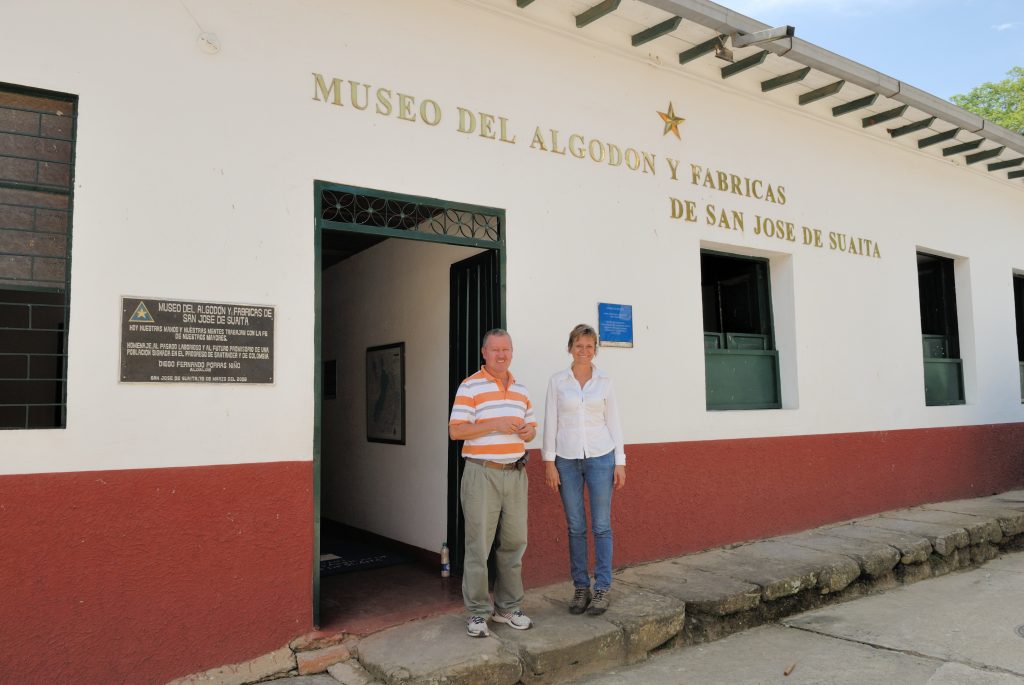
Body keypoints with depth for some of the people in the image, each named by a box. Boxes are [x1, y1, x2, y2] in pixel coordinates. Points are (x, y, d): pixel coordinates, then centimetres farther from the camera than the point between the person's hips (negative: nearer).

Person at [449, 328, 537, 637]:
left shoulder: (520, 389, 14)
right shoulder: (470, 386, -4)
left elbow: (531, 427, 19)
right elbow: (455, 430, -10)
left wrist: (527, 431, -5)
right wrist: (494, 425, -19)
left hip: (515, 473, 6)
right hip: (482, 473, -5)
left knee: (514, 542, 10)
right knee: (479, 545, -1)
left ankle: (508, 607, 24)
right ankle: (478, 612, 12)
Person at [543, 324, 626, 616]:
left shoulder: (604, 381, 4)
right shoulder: (557, 381, 3)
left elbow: (613, 422, 5)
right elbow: (550, 422, 2)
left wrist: (620, 462, 1)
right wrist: (549, 462, -2)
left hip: (600, 457, 0)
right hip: (567, 460, 0)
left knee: (601, 525, 1)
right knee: (575, 527, 7)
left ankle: (602, 589, 12)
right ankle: (580, 588, 18)